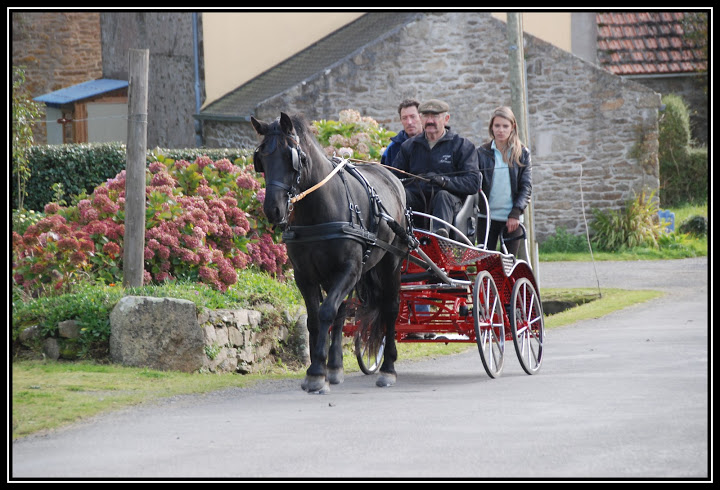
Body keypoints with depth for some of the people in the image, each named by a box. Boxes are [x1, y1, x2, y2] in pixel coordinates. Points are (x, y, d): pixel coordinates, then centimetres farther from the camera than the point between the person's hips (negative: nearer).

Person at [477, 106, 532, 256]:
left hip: (512, 220, 0)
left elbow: (526, 186, 3)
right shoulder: (482, 152, 7)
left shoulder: (522, 153, 7)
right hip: (488, 217, 0)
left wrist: (516, 213, -9)